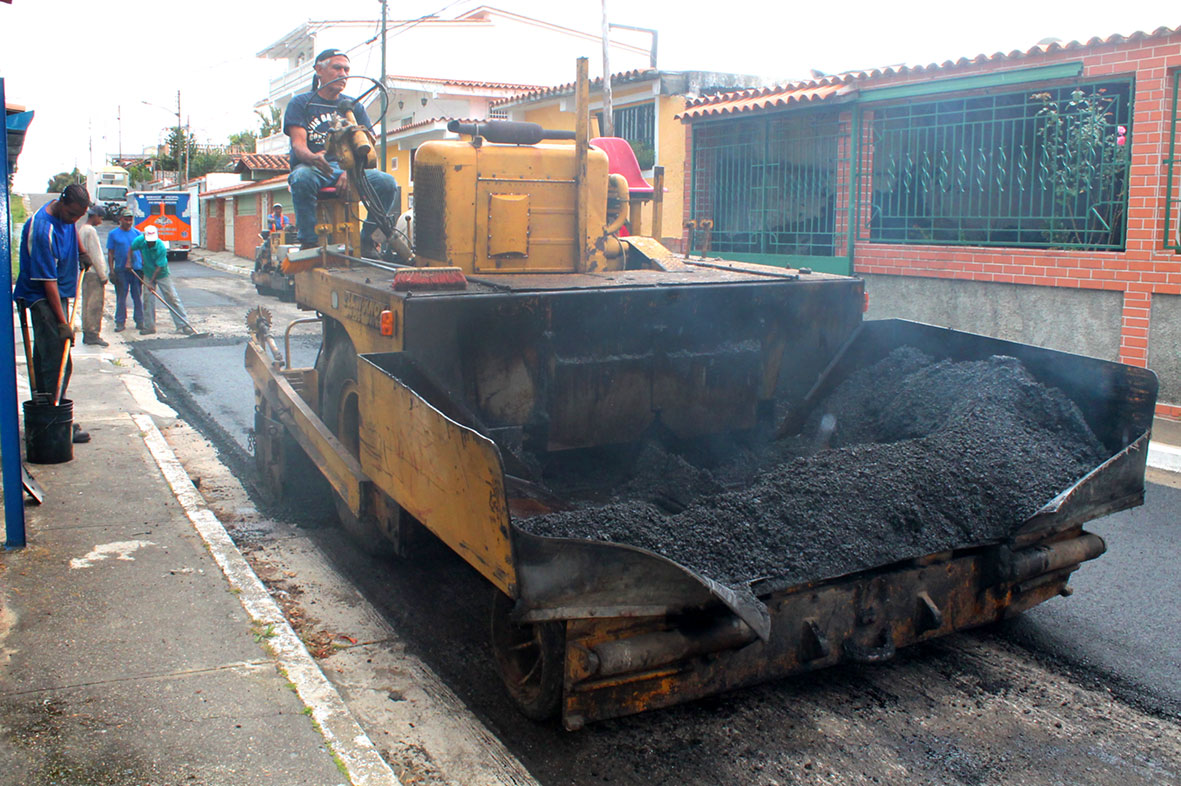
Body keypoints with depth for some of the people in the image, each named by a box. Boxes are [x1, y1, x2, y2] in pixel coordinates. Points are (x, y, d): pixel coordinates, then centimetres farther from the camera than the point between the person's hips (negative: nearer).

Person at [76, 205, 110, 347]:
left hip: (85, 271, 9)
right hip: (94, 273, -9)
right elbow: (95, 255, -17)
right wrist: (103, 275, -12)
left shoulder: (81, 228, 13)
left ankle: (87, 334, 18)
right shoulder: (90, 231, -15)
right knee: (95, 305, -5)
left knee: (87, 303, 13)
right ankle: (93, 335, -3)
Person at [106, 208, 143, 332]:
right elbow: (110, 253, 3)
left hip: (137, 269, 1)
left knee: (137, 296, 5)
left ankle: (139, 321, 13)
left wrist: (143, 266, 7)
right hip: (120, 270, -1)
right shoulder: (113, 234, 3)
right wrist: (111, 270, -3)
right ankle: (120, 322, 9)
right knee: (121, 298, 3)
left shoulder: (137, 233, 7)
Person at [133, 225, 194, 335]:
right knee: (148, 300, 2)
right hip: (148, 275, 3)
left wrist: (151, 283, -22)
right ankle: (149, 326, 11)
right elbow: (131, 249, 6)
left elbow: (159, 267, -24)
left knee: (173, 298, -4)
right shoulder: (140, 241, -17)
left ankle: (183, 325, -2)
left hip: (162, 275, -3)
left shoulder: (161, 247, -28)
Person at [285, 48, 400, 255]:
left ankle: (366, 240, -15)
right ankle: (308, 242, -31)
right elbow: (298, 144, -6)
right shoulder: (301, 103, 8)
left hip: (347, 169, 3)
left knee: (387, 182, -25)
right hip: (312, 167, -3)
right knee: (302, 179, -39)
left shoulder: (353, 106, 17)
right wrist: (313, 158, -32)